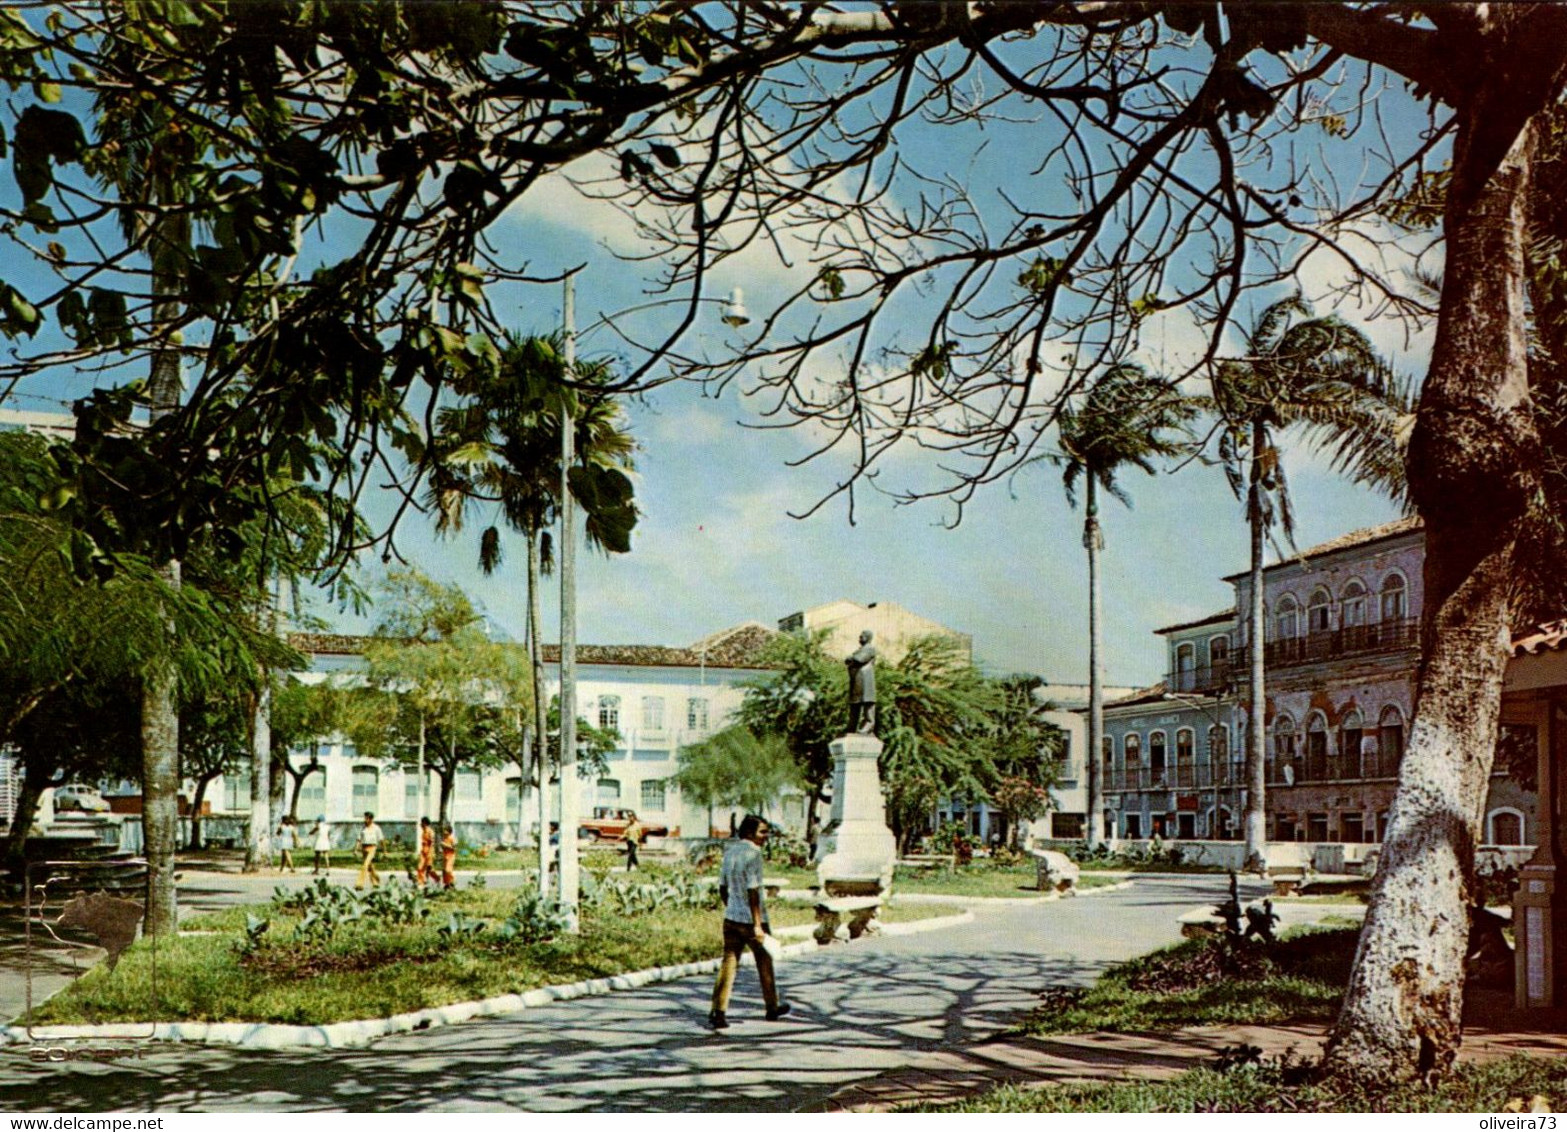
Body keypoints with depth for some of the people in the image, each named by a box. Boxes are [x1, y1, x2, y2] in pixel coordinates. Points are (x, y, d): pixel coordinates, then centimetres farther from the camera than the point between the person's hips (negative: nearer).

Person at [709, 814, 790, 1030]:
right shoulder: (752, 854, -17)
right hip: (751, 919, -6)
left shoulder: (730, 852, 8)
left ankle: (718, 1011, -7)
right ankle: (772, 1007, 27)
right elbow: (752, 891, -21)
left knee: (729, 963, 3)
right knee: (765, 963, 12)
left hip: (731, 917, 6)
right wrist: (757, 924, -21)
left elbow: (722, 886, 15)